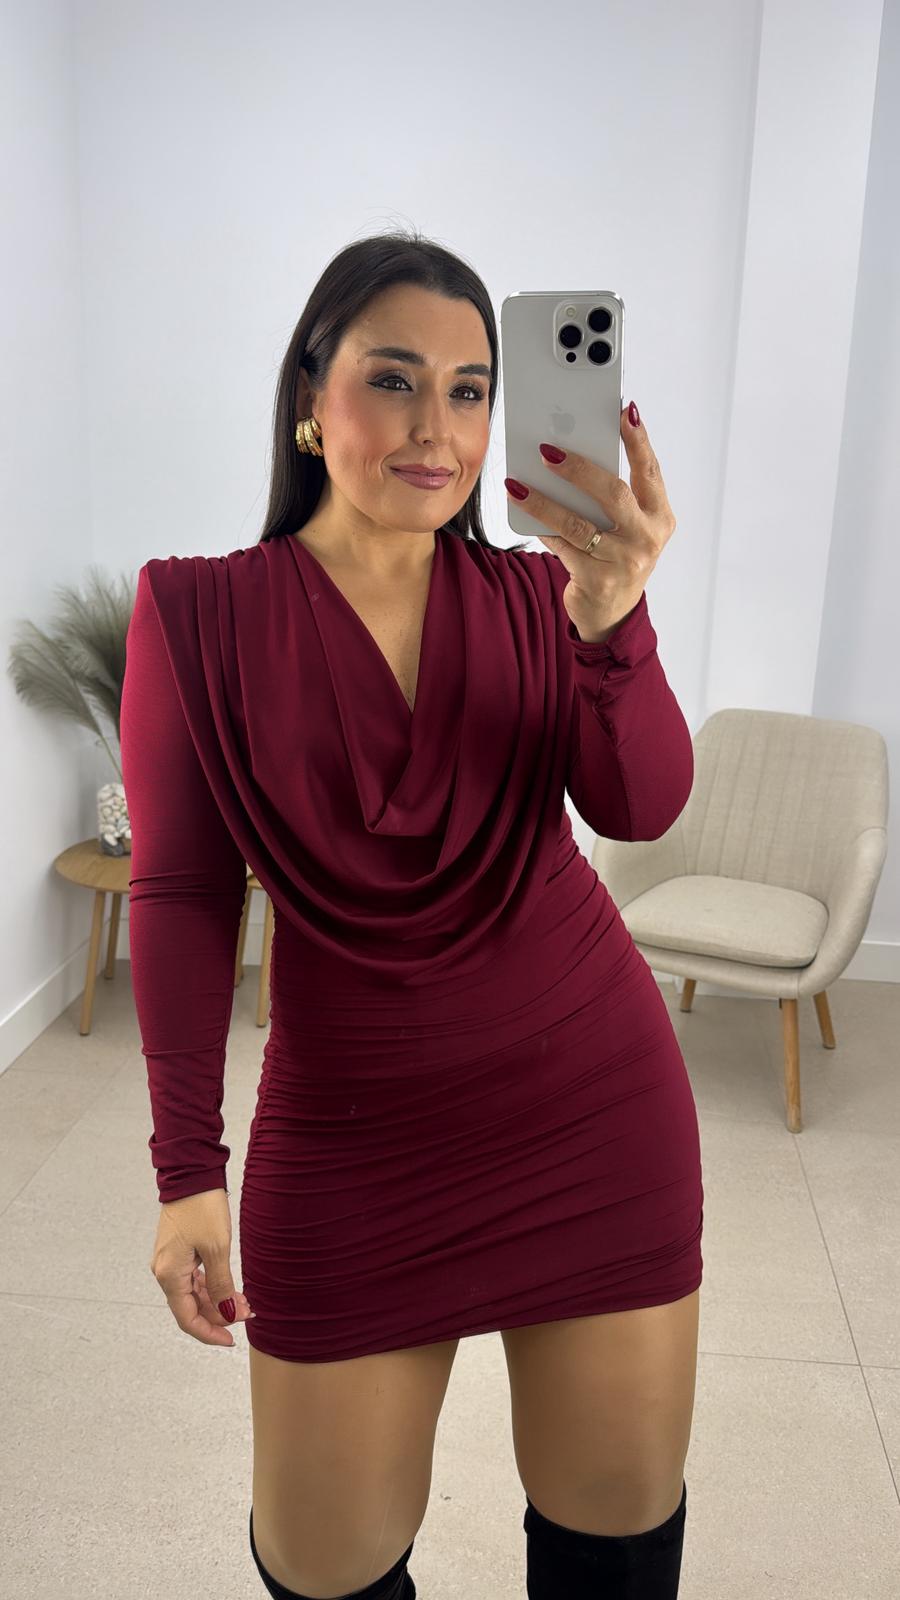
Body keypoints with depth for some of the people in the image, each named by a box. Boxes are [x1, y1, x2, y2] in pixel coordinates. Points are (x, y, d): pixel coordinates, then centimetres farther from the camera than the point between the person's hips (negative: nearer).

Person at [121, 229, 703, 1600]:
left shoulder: (533, 594, 0)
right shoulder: (201, 613, -6)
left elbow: (640, 808, -14)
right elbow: (182, 895, -5)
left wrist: (611, 616, -33)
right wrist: (189, 1168, -6)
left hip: (593, 1097, 2)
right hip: (351, 1121, -1)